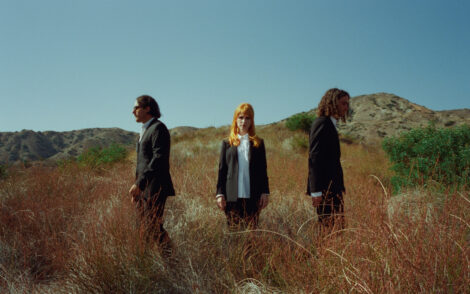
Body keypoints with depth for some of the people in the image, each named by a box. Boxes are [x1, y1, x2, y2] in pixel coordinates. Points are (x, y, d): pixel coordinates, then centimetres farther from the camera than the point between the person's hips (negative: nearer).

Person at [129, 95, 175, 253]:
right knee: (143, 229, 11)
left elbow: (159, 159, -20)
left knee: (153, 227, -8)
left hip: (154, 188, -9)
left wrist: (139, 183, -22)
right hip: (143, 189, 9)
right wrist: (137, 186, 18)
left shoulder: (158, 128, -10)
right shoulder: (145, 130, 20)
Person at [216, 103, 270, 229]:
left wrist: (265, 192, 3)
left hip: (252, 196, 0)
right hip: (232, 196, 0)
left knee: (251, 229, 0)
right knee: (233, 230, 1)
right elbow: (222, 170, 8)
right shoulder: (227, 143, 9)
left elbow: (263, 170, 10)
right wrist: (220, 193, 1)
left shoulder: (258, 143, 11)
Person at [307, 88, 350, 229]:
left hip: (331, 188, 10)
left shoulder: (329, 124, 19)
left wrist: (339, 185, 22)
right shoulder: (322, 123, -12)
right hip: (325, 189, -10)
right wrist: (316, 191, -23)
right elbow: (314, 158, -19)